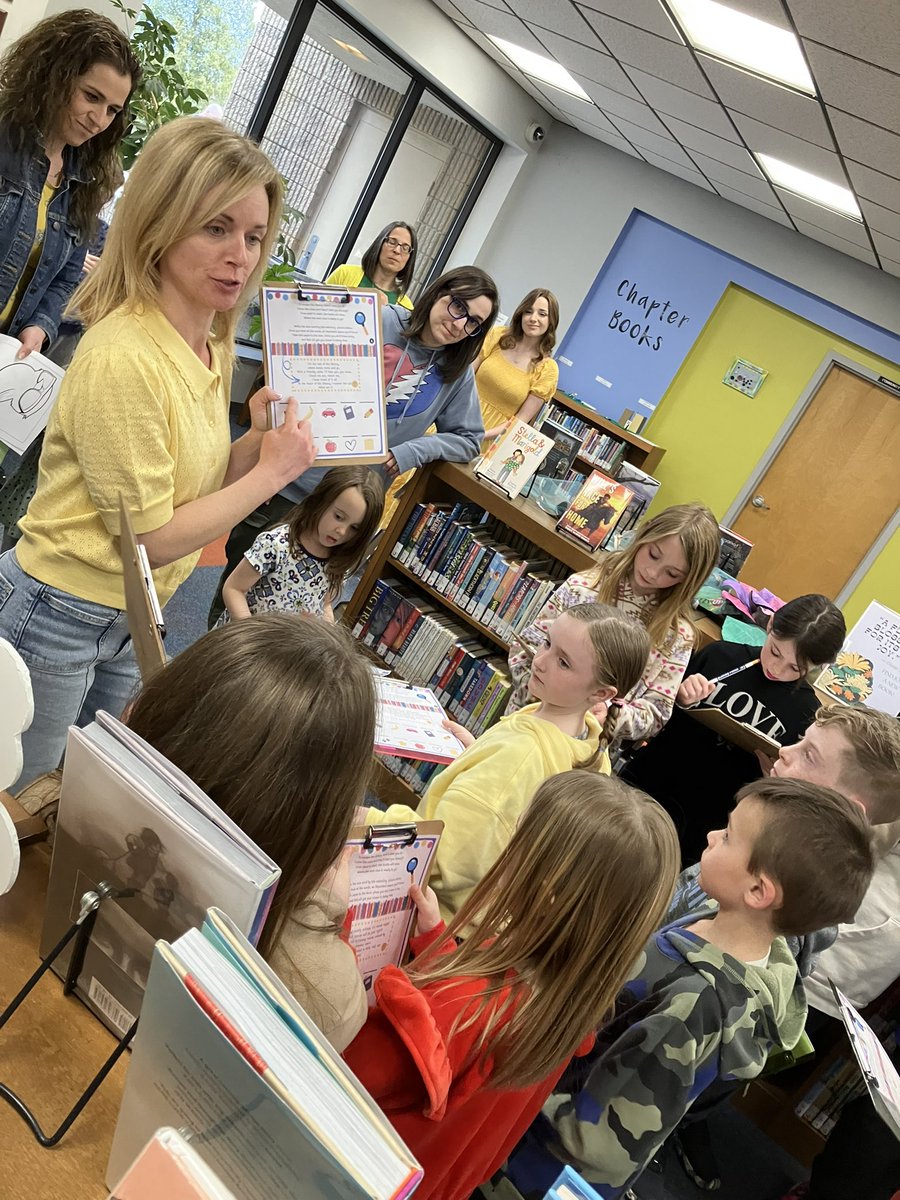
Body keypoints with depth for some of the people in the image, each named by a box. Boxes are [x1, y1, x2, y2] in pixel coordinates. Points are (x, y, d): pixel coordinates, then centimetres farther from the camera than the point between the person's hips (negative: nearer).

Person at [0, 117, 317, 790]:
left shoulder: (214, 344, 1)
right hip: (59, 615, -8)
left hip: (132, 619, 8)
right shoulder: (124, 356, -26)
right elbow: (152, 538, -22)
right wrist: (271, 472, -17)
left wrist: (259, 443, -9)